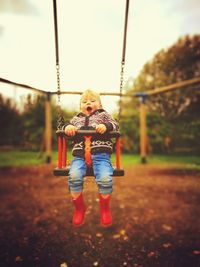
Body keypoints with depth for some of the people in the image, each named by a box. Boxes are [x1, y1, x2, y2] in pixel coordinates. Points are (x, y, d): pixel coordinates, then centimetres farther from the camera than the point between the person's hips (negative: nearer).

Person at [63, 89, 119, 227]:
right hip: (79, 155, 2)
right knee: (74, 177, -26)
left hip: (101, 154, -2)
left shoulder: (103, 114, 20)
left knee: (105, 179, -26)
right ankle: (79, 208, 2)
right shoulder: (76, 118, 27)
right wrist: (67, 127, -2)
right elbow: (68, 126, 23)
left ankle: (105, 208, 7)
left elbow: (115, 125, 10)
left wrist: (106, 126, -12)